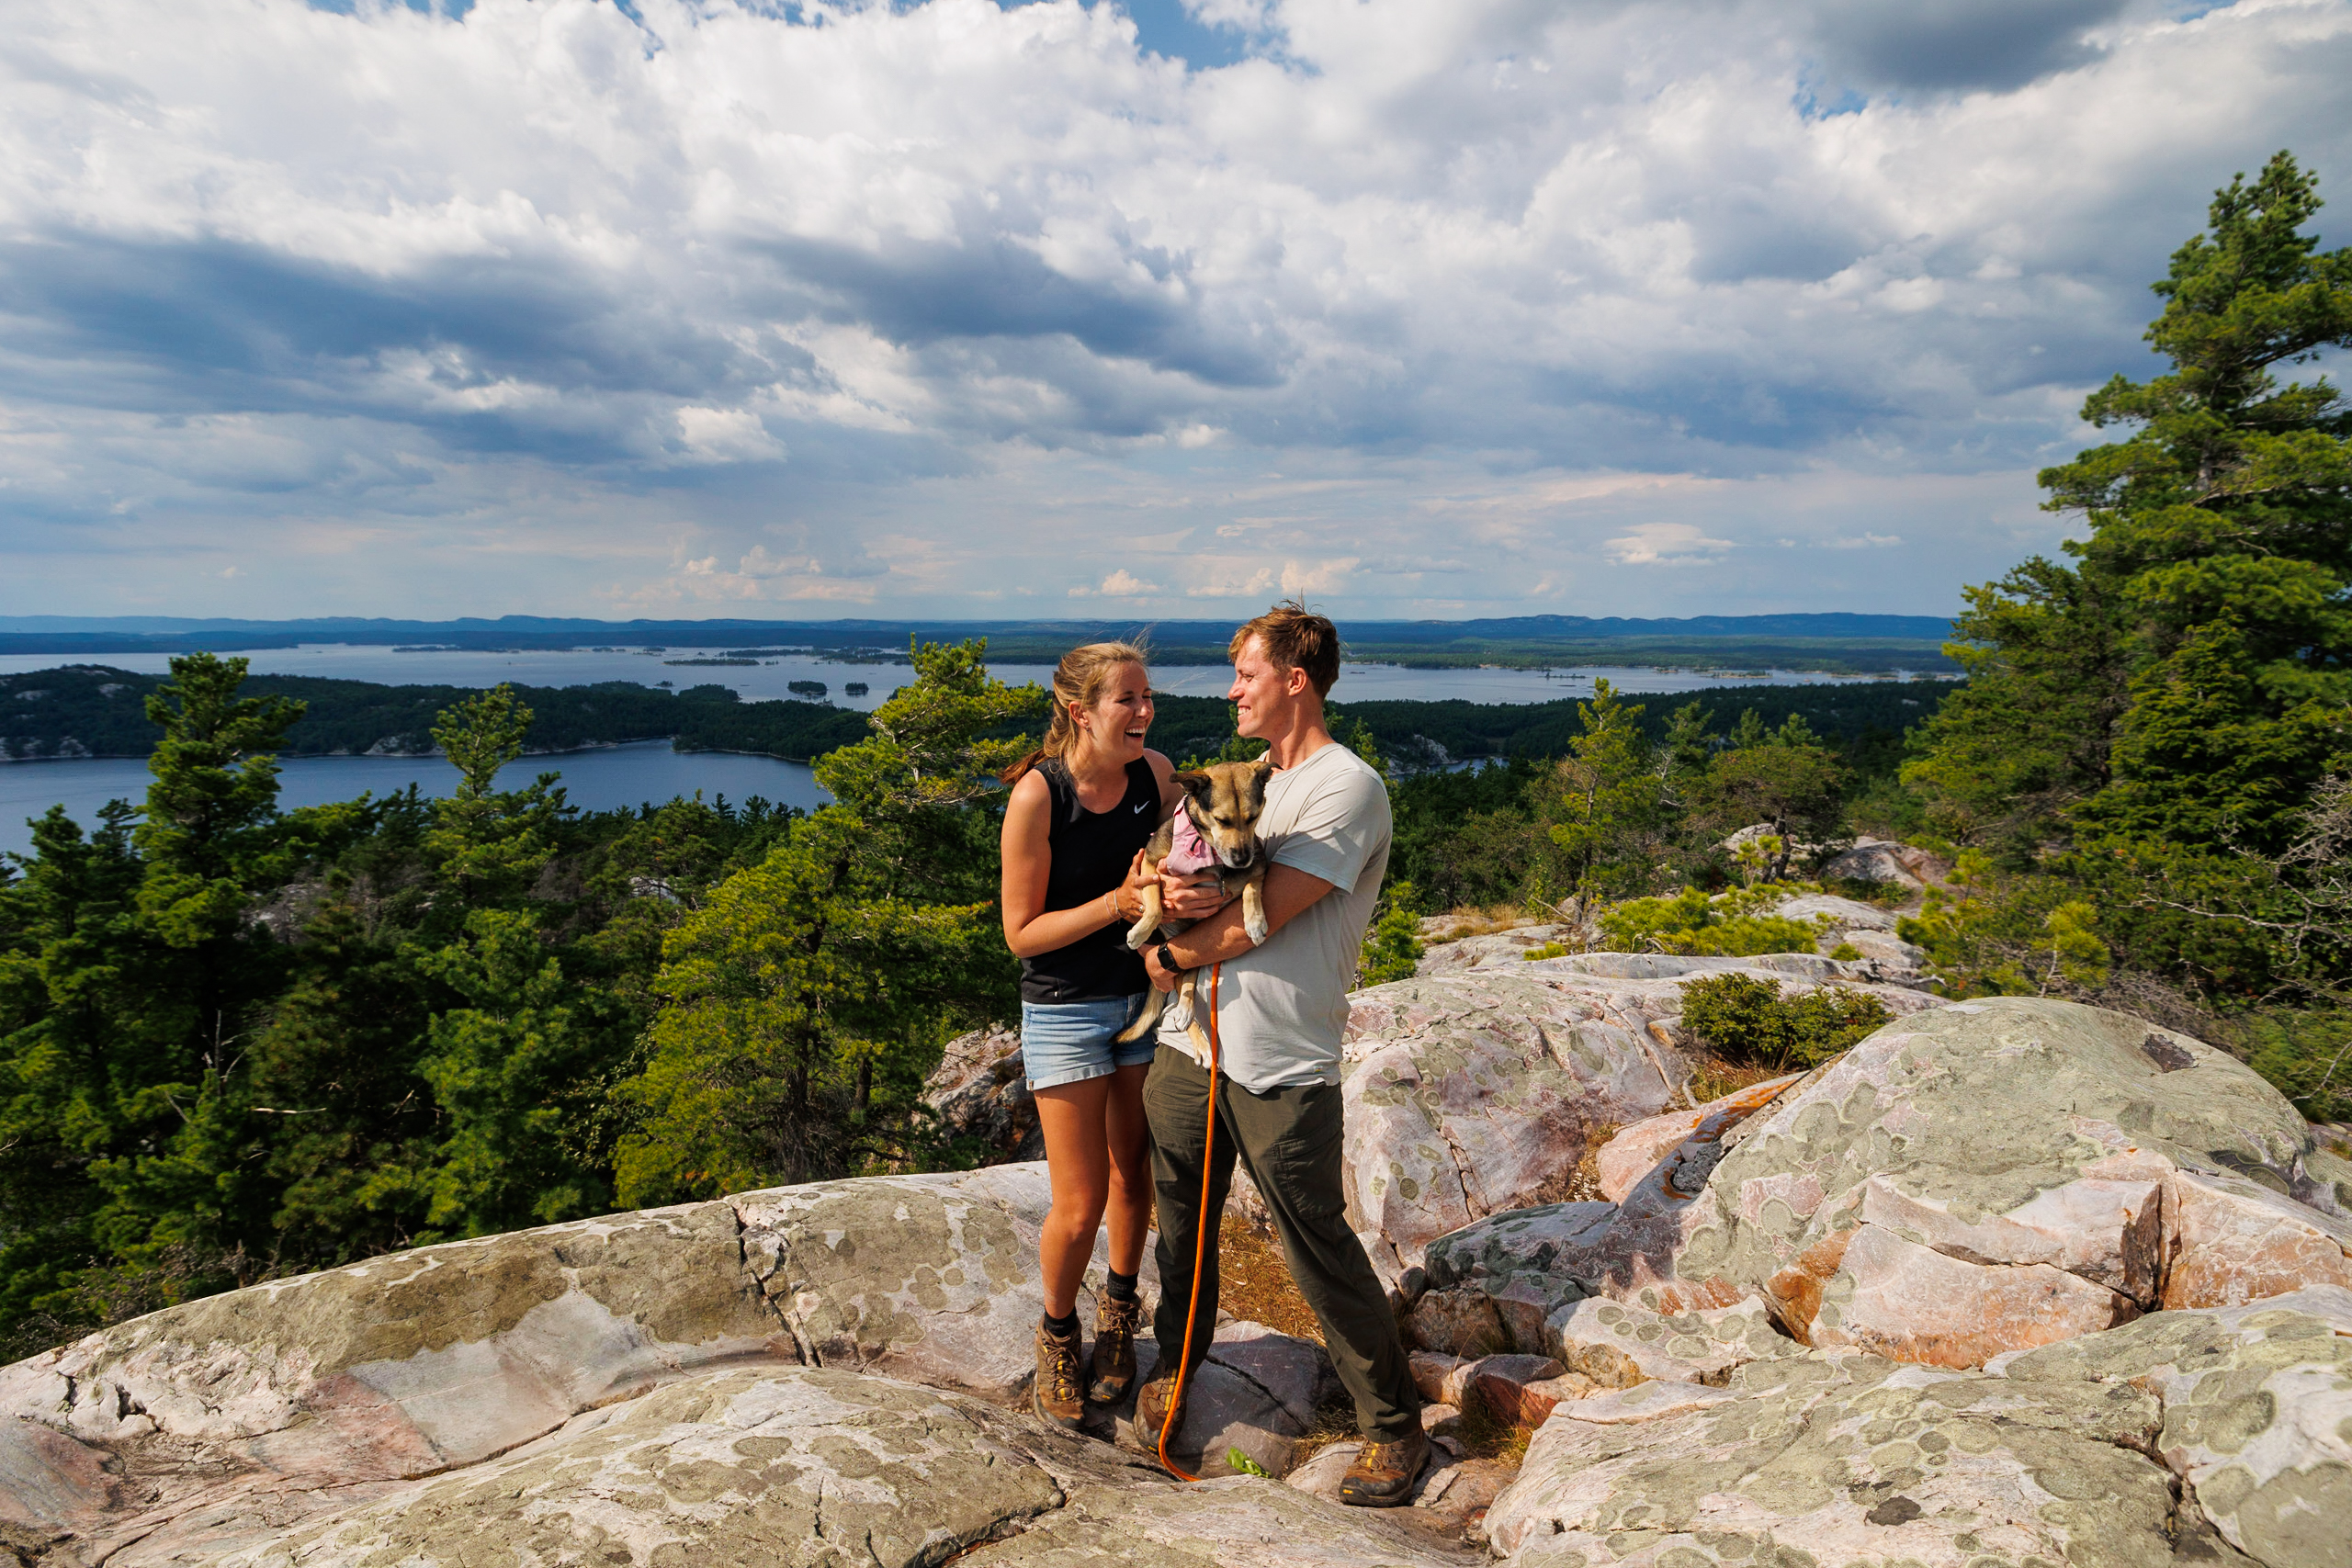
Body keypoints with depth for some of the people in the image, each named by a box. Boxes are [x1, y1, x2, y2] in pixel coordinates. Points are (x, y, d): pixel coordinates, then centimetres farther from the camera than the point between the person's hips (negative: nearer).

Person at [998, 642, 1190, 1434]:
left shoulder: (1156, 773, -6)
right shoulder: (1037, 795, -20)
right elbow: (1022, 932, -15)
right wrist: (1118, 902, -26)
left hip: (1145, 996, 5)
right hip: (1066, 1011, -4)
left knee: (1133, 1177, 18)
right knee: (1079, 1208, 2)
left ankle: (1119, 1308, 44)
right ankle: (1058, 1332, 32)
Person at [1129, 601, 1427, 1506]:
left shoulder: (1346, 787, -11)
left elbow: (1260, 919, -17)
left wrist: (1174, 952, -3)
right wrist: (1174, 892, -5)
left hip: (1283, 1067, -7)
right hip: (1190, 1043, 7)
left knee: (1319, 1248, 2)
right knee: (1181, 1223, 19)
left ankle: (1395, 1429, 21)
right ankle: (1173, 1370, 42)